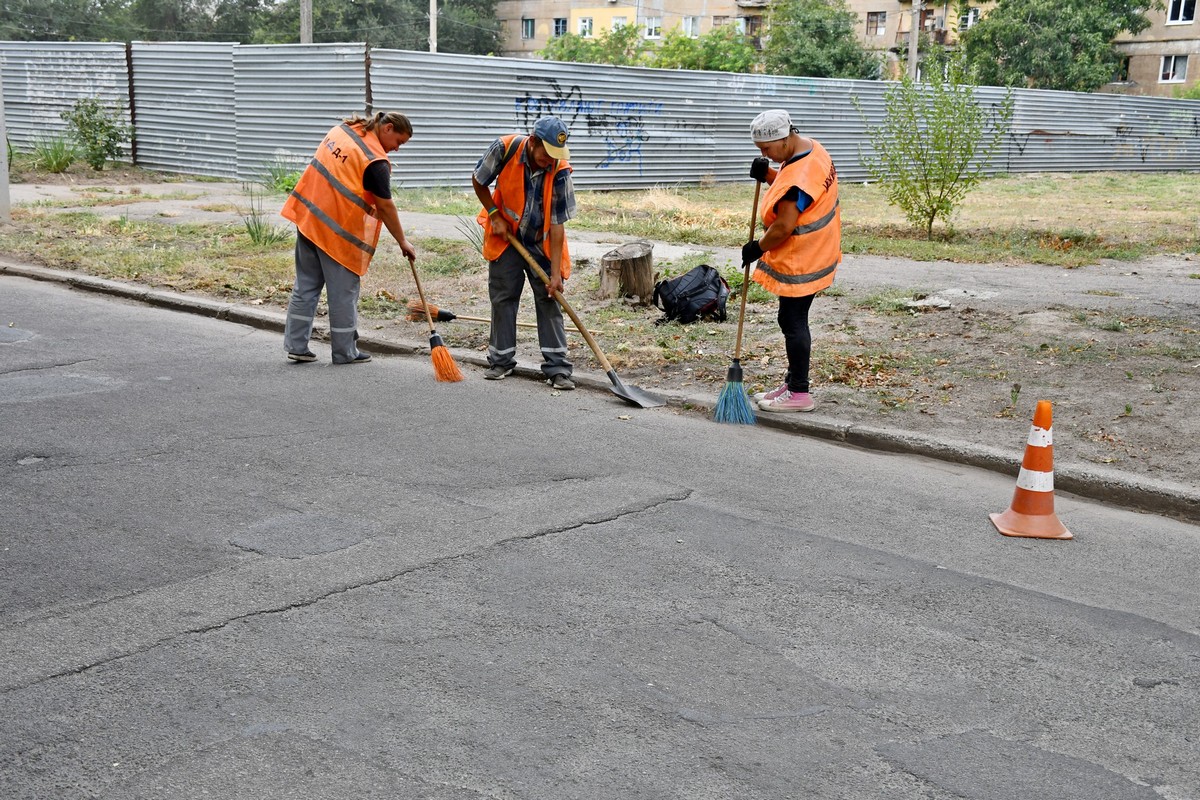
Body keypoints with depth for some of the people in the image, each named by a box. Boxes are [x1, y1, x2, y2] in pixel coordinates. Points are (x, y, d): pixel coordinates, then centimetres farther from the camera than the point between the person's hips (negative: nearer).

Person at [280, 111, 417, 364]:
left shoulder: (342, 130, 9)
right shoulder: (376, 161, -16)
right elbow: (385, 207, -13)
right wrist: (403, 243, -3)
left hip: (308, 217, 8)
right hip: (339, 230, -8)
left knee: (306, 285, 14)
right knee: (343, 293, 4)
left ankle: (296, 345, 16)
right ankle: (345, 352, 13)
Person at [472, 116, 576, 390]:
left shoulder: (559, 171, -24)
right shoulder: (505, 149, -24)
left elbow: (557, 224, -22)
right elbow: (478, 181, -3)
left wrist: (555, 273, -23)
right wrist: (494, 215, -10)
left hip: (542, 242, 0)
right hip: (505, 236, 1)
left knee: (549, 299, -4)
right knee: (503, 297, 5)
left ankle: (557, 367, -1)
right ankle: (501, 360, 18)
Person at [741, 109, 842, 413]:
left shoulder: (799, 177, -28)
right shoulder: (809, 147, 5)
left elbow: (783, 228, -25)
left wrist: (757, 248, -9)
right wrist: (768, 175, -1)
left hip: (801, 260, -10)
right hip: (811, 252, 10)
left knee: (793, 320, -3)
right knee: (793, 319, 17)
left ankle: (799, 393, 5)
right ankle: (793, 382, 27)